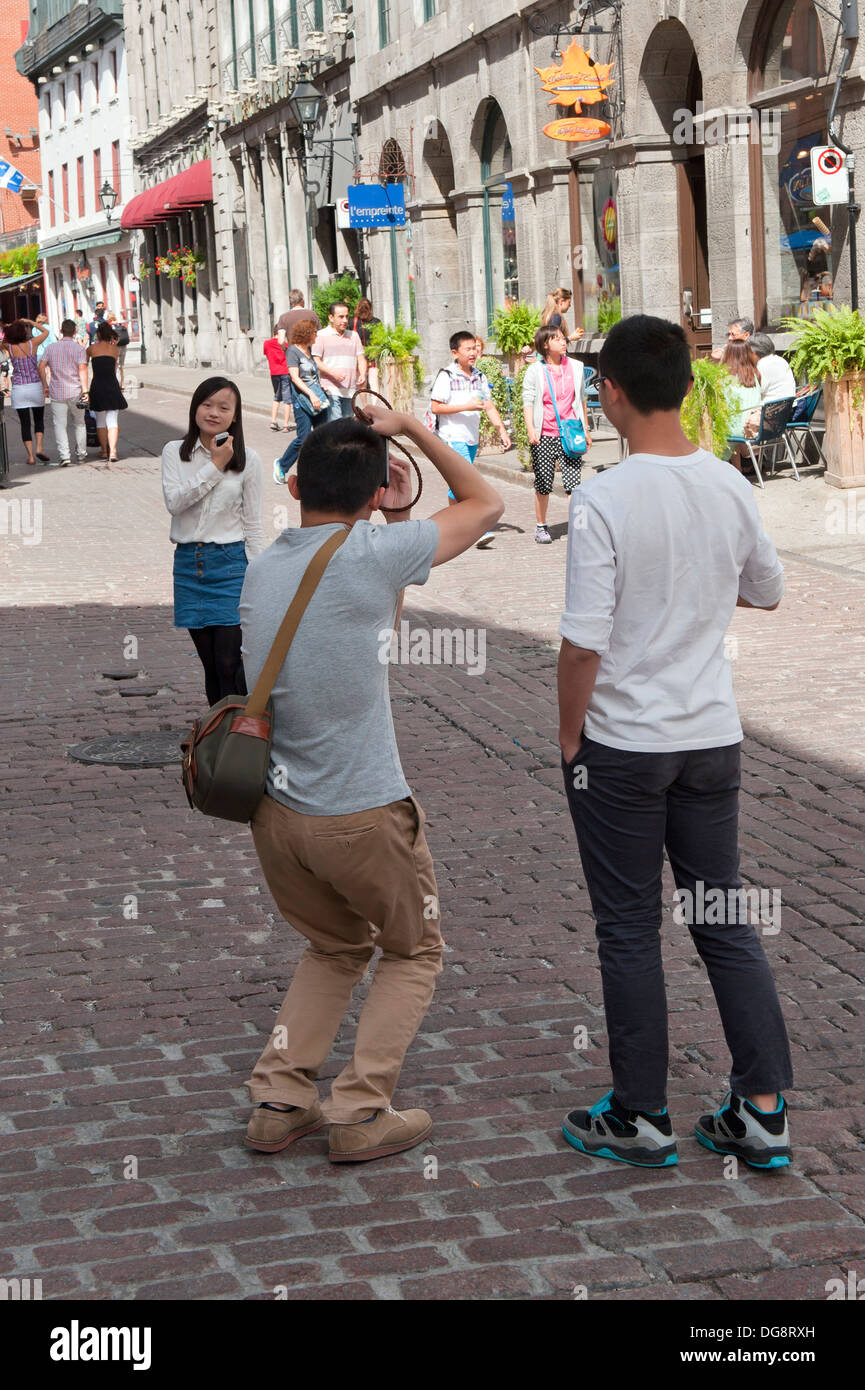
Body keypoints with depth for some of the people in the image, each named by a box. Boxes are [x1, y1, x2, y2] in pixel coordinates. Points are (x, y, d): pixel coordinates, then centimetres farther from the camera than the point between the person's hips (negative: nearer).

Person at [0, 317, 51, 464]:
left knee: (25, 423, 5)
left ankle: (30, 455, 0)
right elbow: (46, 332, 8)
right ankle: (39, 448, -2)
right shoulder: (32, 343, -9)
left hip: (18, 389, 1)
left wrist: (12, 327, 9)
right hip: (35, 386, -1)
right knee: (39, 419, 15)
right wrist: (31, 322, 14)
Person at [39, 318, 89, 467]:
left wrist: (45, 386, 10)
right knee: (79, 423, 15)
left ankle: (64, 455, -13)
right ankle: (81, 454, 20)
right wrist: (85, 390, -13)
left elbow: (41, 367, 1)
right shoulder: (79, 349, -3)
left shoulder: (51, 348, 5)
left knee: (60, 425, 0)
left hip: (57, 393, 1)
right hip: (75, 392, 0)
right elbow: (82, 370, -12)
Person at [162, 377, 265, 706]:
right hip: (189, 563, 2)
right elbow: (174, 501, -12)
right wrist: (215, 466, -14)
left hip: (230, 562, -2)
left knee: (229, 663, -8)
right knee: (209, 663, 9)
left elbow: (253, 524, 3)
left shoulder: (248, 459, 1)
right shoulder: (175, 452, 4)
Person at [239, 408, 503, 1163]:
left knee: (335, 948, 27)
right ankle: (361, 1112, 9)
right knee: (415, 951, 18)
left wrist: (398, 516, 17)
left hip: (273, 810, 6)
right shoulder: (370, 554, -15)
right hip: (360, 815, -6)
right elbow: (487, 504, 0)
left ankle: (278, 1100, 17)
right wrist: (410, 428, 5)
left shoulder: (263, 568, 6)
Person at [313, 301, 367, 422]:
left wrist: (363, 375, -5)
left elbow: (361, 359, 16)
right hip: (331, 390, -5)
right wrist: (333, 372, -19)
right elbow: (315, 361, -4)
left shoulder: (353, 336, 19)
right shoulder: (321, 335, 2)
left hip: (350, 391, 5)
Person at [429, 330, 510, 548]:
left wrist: (502, 432, 4)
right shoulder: (446, 377, -7)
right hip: (452, 437, -7)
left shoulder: (479, 378, 12)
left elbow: (490, 407, 14)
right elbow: (435, 407, -11)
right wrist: (465, 407, -18)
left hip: (472, 438, 7)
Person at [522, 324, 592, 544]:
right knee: (543, 484, 5)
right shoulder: (535, 370, 2)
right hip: (544, 435, -1)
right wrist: (530, 429, -14)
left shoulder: (575, 367, 10)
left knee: (573, 482, -11)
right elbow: (527, 402, 0)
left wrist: (586, 430, 18)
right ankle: (541, 527, 19)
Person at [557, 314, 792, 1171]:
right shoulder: (731, 489, -1)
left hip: (621, 747, -5)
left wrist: (568, 737, -4)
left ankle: (640, 1118, 16)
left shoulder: (604, 502, -18)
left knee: (629, 930, 7)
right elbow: (767, 592, 17)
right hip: (712, 738, 5)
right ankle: (762, 1111, 15)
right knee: (725, 921, 13)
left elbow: (583, 645, -18)